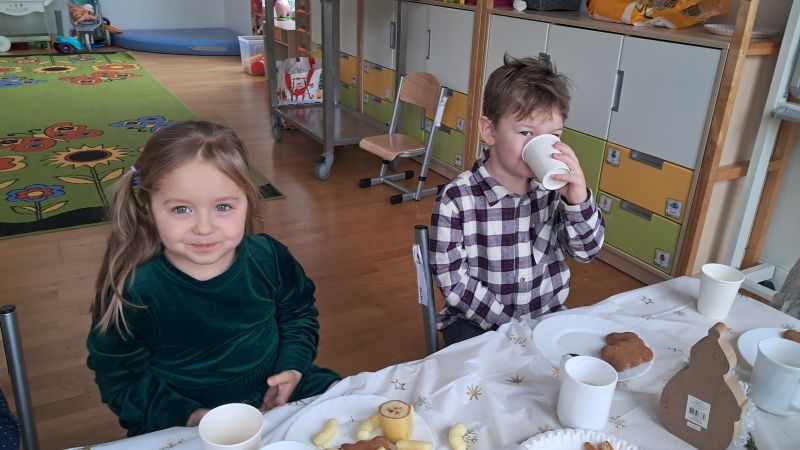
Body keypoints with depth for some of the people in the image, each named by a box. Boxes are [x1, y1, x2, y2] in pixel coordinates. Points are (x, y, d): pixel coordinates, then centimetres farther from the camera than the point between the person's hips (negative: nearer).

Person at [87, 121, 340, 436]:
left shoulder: (268, 257, -9)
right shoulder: (132, 291, -17)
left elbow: (299, 313, 9)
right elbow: (121, 378, -8)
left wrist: (293, 368, -6)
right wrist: (188, 417, -18)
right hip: (182, 420, -2)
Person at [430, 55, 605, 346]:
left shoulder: (555, 187, -8)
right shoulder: (456, 199, -19)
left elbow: (586, 251, -5)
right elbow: (452, 280, -16)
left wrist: (578, 199, -23)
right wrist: (507, 325, -17)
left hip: (548, 314, 4)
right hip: (476, 322, -3)